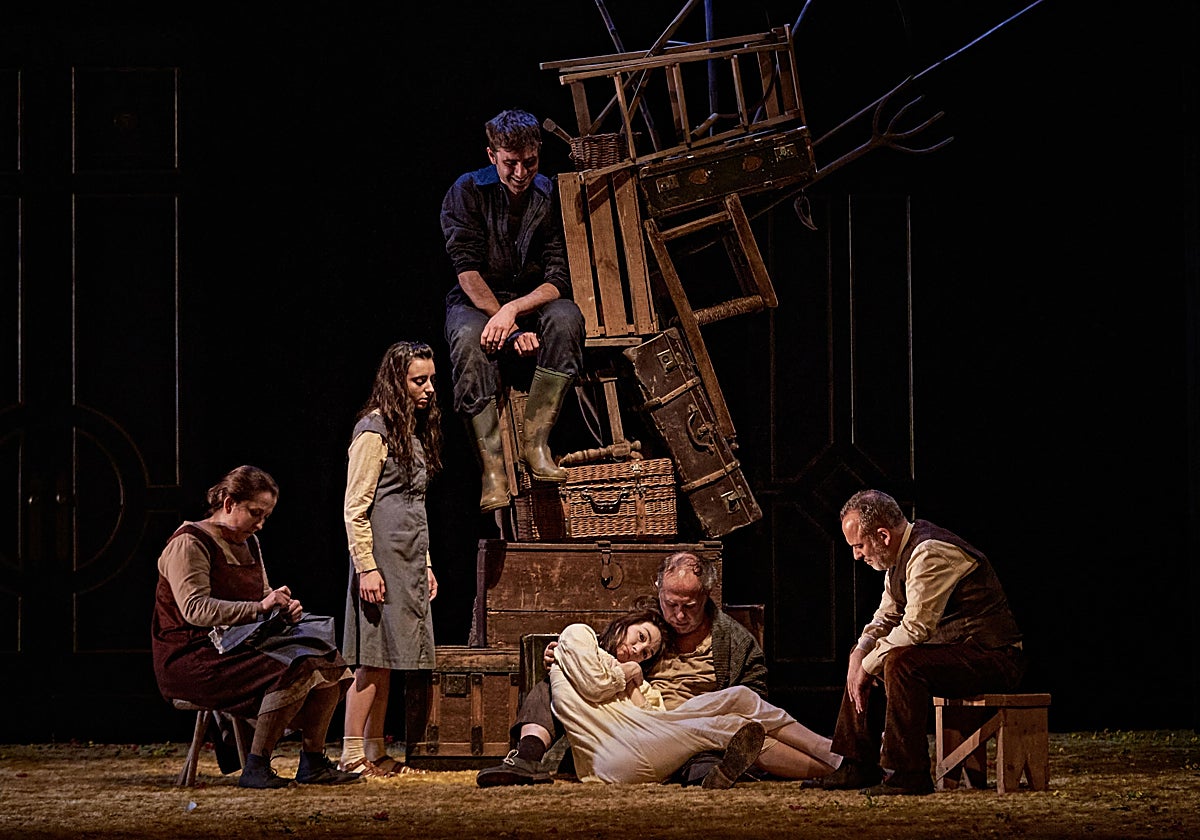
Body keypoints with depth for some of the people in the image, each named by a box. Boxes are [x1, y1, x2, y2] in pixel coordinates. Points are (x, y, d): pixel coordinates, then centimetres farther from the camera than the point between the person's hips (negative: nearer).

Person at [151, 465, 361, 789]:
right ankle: (255, 768, -26)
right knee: (292, 672, -29)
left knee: (327, 663, -8)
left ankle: (312, 763, -4)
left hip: (241, 645, 9)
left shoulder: (248, 543, 17)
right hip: (191, 658, -9)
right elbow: (196, 610, -22)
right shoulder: (189, 543, -11)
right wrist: (259, 607, -27)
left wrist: (284, 607, 0)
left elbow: (261, 597, 24)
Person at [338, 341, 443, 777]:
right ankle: (352, 755, -9)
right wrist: (366, 567, -19)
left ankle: (375, 753, 11)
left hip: (408, 561, 9)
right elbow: (355, 508, -13)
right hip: (382, 557, -9)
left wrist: (425, 563, 20)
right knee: (373, 659, -10)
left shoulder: (415, 430, 17)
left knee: (386, 661, 9)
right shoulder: (374, 431, -10)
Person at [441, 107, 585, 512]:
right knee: (468, 340, -36)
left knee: (566, 317, -33)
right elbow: (468, 271, -15)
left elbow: (560, 280, -12)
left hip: (534, 299, 1)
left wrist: (512, 311, -31)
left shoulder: (551, 197, -6)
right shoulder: (467, 191, -8)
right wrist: (514, 331, -24)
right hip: (476, 301, -1)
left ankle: (535, 441, -32)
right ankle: (492, 466, -40)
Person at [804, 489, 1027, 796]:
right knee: (864, 659, 13)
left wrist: (869, 665, -15)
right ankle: (859, 767, 13)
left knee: (900, 663, -31)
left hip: (992, 657, -11)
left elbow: (916, 628, -26)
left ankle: (908, 774, -27)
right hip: (954, 649, 11)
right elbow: (886, 616, 17)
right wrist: (860, 654, -1)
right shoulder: (902, 552, 9)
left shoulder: (929, 554, -22)